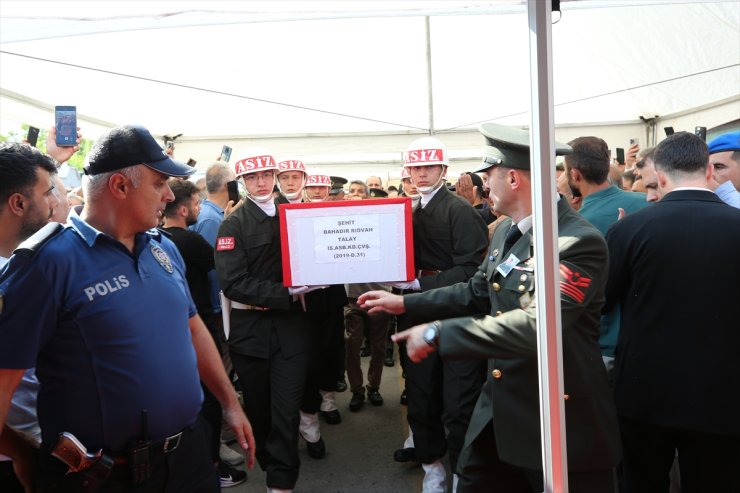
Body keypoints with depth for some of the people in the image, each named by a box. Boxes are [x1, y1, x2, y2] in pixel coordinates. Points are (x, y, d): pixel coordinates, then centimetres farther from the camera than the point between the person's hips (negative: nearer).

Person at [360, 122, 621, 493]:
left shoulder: (578, 241, -23)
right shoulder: (505, 231, 5)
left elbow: (535, 326, -34)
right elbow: (476, 294, 17)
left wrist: (437, 333, -29)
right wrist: (404, 303, 15)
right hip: (499, 406, 8)